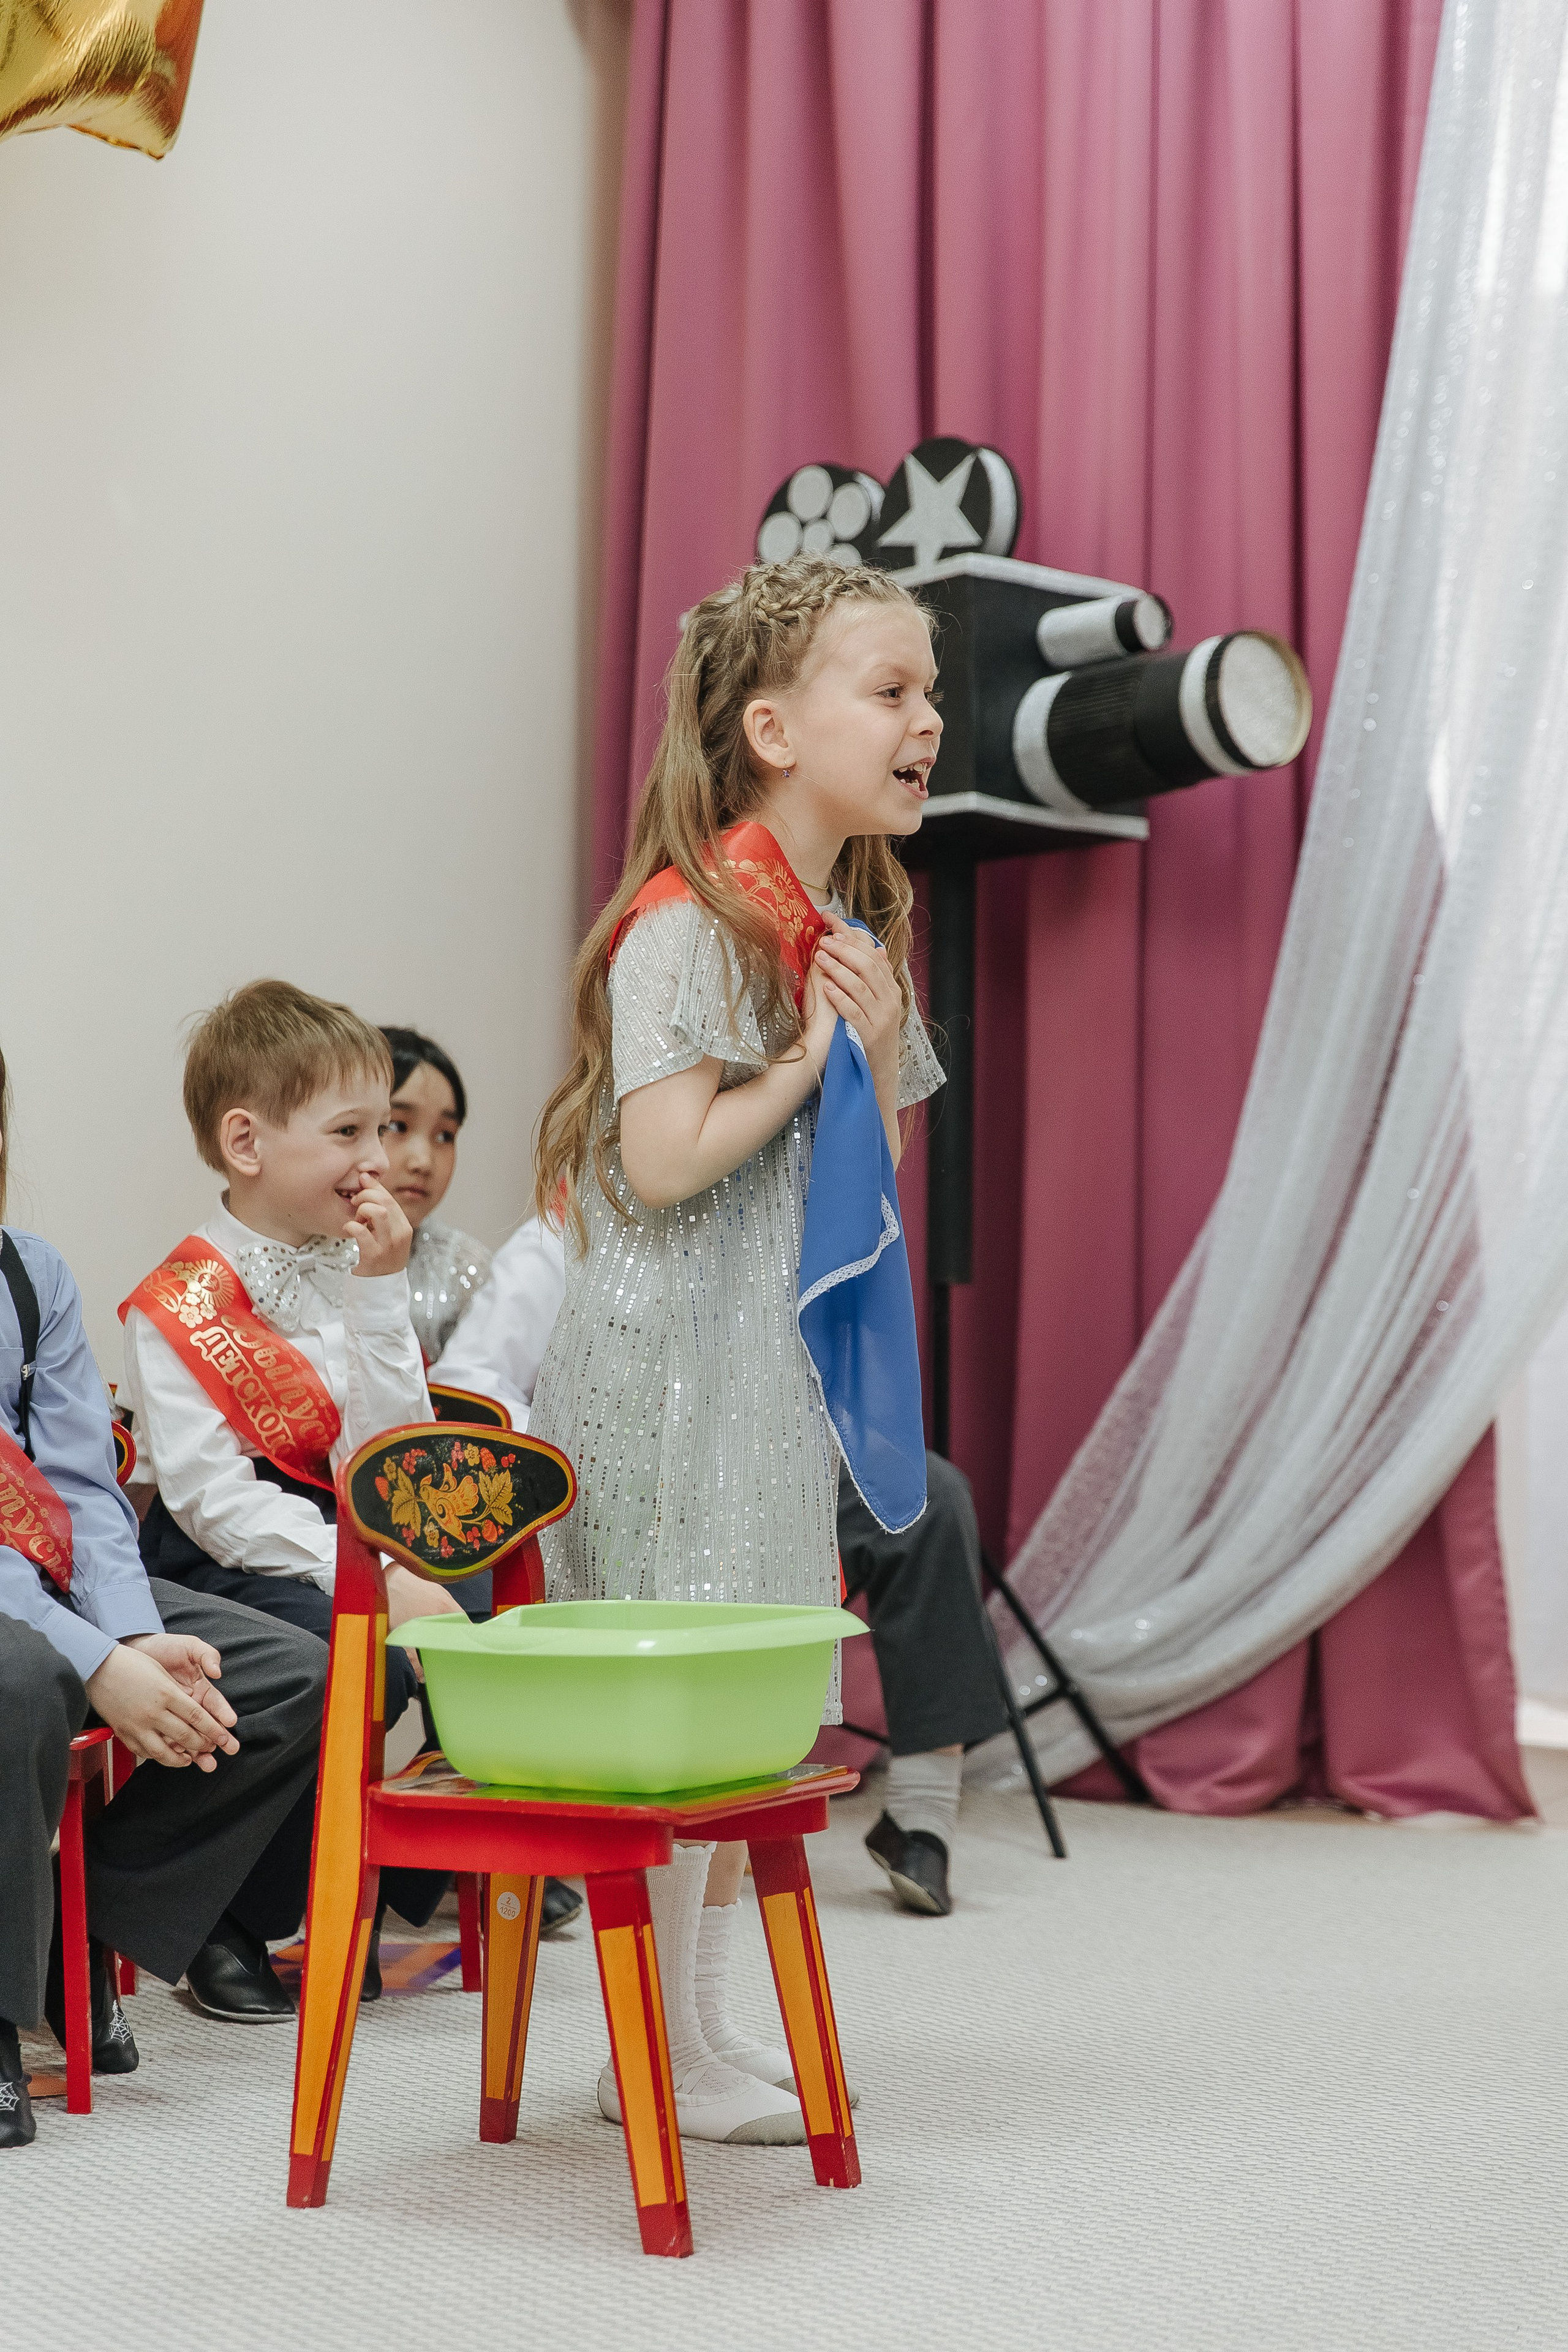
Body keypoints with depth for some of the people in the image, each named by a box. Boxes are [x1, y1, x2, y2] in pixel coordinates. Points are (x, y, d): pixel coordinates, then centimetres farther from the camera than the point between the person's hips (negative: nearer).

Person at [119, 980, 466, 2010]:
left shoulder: (358, 1270, 8)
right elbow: (216, 1500, -18)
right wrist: (372, 1580, -26)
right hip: (218, 1566, -6)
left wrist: (380, 1292, -10)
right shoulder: (181, 1306, -10)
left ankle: (411, 1897, 4)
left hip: (351, 1540, 6)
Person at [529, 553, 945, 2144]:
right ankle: (660, 2058, 7)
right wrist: (807, 1055, -13)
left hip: (782, 1356, 9)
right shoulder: (687, 922, -15)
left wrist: (881, 1048, -3)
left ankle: (706, 2027, 23)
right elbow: (665, 1162, -22)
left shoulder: (854, 933, 13)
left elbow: (875, 1185, 14)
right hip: (674, 1352, -9)